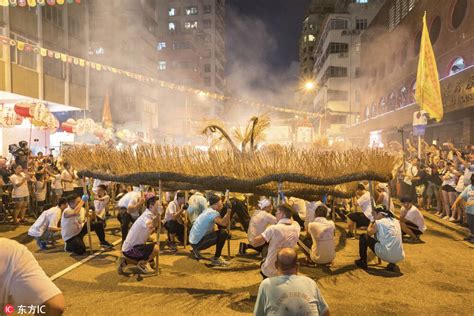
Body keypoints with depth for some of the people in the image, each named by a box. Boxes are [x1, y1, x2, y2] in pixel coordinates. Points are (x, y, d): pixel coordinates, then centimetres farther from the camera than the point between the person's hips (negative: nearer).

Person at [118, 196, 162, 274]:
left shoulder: (149, 215, 6)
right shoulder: (146, 216, -23)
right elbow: (150, 226, -46)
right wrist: (158, 214, -40)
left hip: (134, 246, 10)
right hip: (130, 249, -10)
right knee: (156, 248, -24)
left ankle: (125, 260, 19)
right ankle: (142, 264, 1)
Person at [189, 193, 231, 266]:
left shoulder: (208, 210, 11)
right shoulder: (213, 212, -17)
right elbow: (224, 223, -29)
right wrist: (229, 210, -22)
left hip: (193, 241, 9)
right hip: (197, 243, -9)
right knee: (223, 233, -13)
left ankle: (196, 250, 21)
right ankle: (216, 259, -1)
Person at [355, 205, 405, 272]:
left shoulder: (379, 222, -6)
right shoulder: (396, 221, 13)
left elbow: (369, 233, 8)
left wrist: (372, 222, 23)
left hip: (386, 255, -6)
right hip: (400, 258, 6)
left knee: (363, 237, 9)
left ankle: (363, 262, 20)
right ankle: (392, 264, 18)